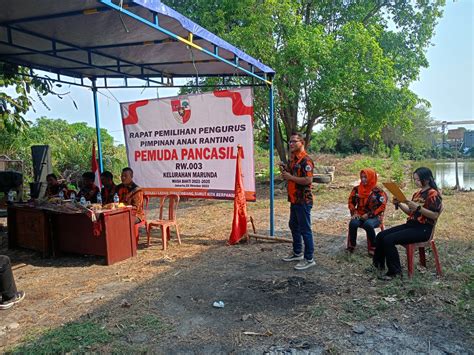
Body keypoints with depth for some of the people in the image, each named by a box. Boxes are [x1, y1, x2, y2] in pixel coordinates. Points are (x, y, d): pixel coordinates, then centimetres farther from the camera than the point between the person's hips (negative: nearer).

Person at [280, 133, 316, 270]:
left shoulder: (306, 160, -17)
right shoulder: (293, 159, 14)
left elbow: (308, 180, -25)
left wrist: (290, 177, -20)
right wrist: (285, 170, 4)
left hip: (303, 200, -10)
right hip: (294, 199, 10)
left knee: (305, 229, -2)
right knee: (293, 226, 19)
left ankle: (309, 259, 9)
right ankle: (297, 253, 35)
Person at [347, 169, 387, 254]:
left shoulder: (378, 191, -5)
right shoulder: (357, 189, 6)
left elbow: (382, 206, -9)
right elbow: (351, 202, 11)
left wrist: (369, 215, -16)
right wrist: (354, 213, -5)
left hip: (374, 217, -3)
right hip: (360, 216, 3)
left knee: (368, 224, -36)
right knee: (353, 223, -29)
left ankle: (373, 247, -16)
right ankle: (351, 245, -10)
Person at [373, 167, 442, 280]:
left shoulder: (433, 194, -9)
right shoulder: (418, 193, 16)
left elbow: (435, 215, -18)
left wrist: (418, 207, -26)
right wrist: (399, 204, 5)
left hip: (423, 229, -9)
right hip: (411, 224, 9)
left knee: (389, 240, -23)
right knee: (381, 235, -2)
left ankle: (395, 271, -9)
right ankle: (378, 264, 9)